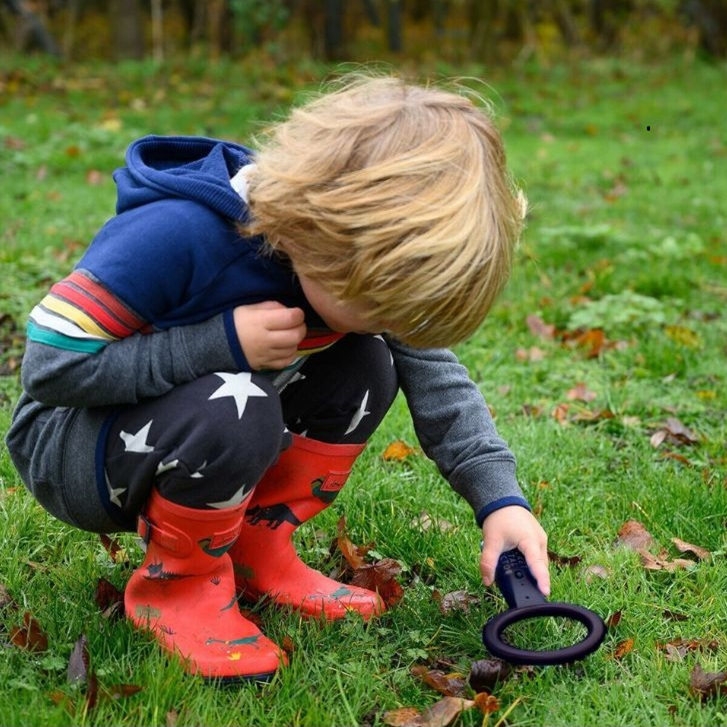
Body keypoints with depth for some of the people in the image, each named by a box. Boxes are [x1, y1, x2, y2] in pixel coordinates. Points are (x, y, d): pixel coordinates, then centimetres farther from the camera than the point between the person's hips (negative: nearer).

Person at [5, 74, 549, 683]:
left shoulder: (361, 258, -12)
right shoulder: (177, 234, -33)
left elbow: (434, 375, -6)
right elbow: (50, 365, -29)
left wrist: (500, 499, -16)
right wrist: (224, 343, -33)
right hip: (72, 448, -6)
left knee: (366, 368, -12)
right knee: (235, 411, -36)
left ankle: (254, 552, 1)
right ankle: (176, 584, -9)